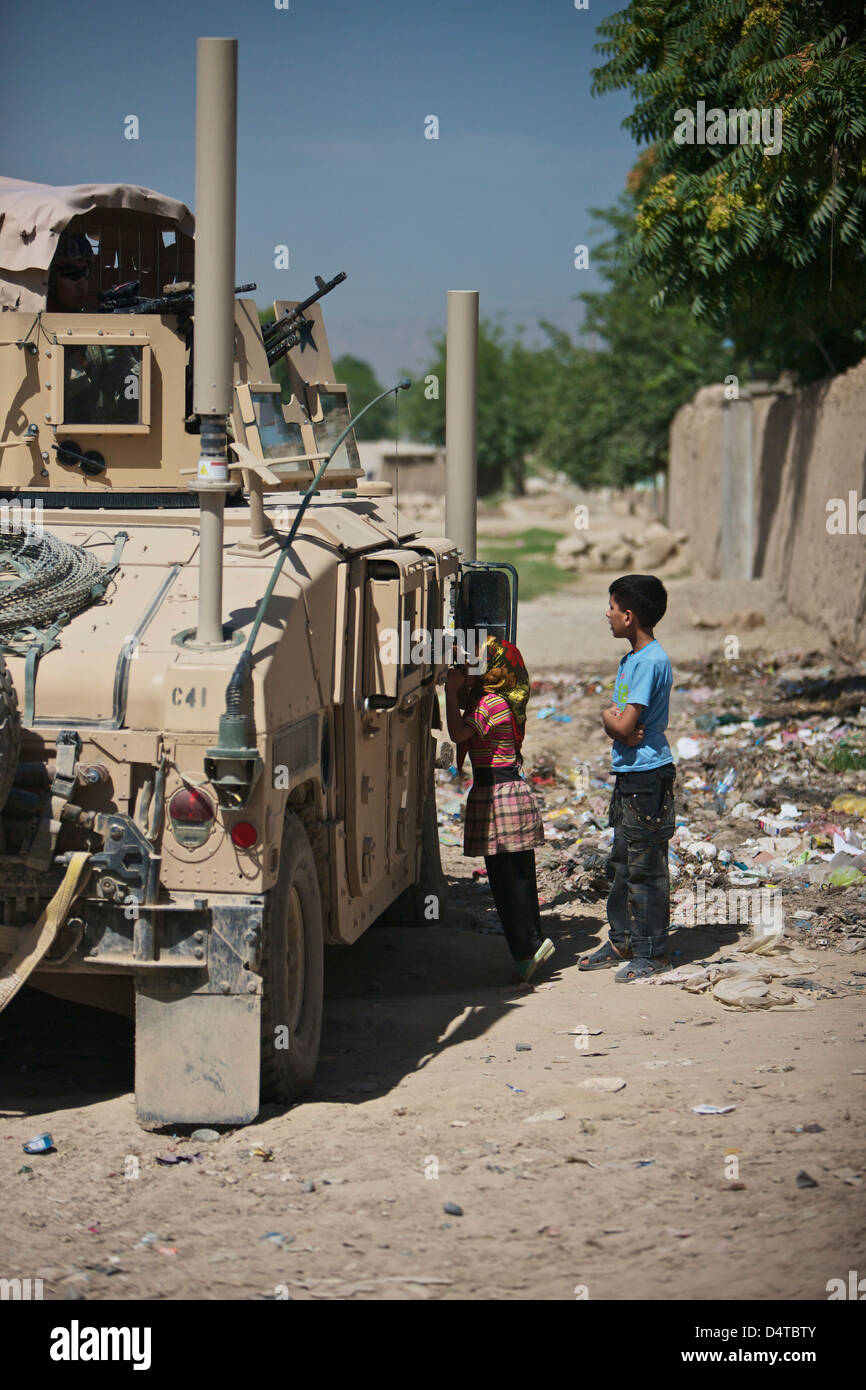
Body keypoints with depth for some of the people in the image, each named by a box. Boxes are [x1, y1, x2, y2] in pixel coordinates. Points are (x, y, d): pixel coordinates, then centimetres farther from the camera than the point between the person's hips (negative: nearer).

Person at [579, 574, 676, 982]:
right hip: (628, 776, 10)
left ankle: (651, 952, 3)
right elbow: (616, 725, 13)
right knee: (622, 865, 15)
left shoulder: (651, 661, -17)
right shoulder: (630, 659, 14)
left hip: (648, 779, -10)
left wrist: (610, 718, -2)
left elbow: (623, 725, -22)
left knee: (645, 868, -4)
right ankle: (623, 942, 25)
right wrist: (618, 725, -8)